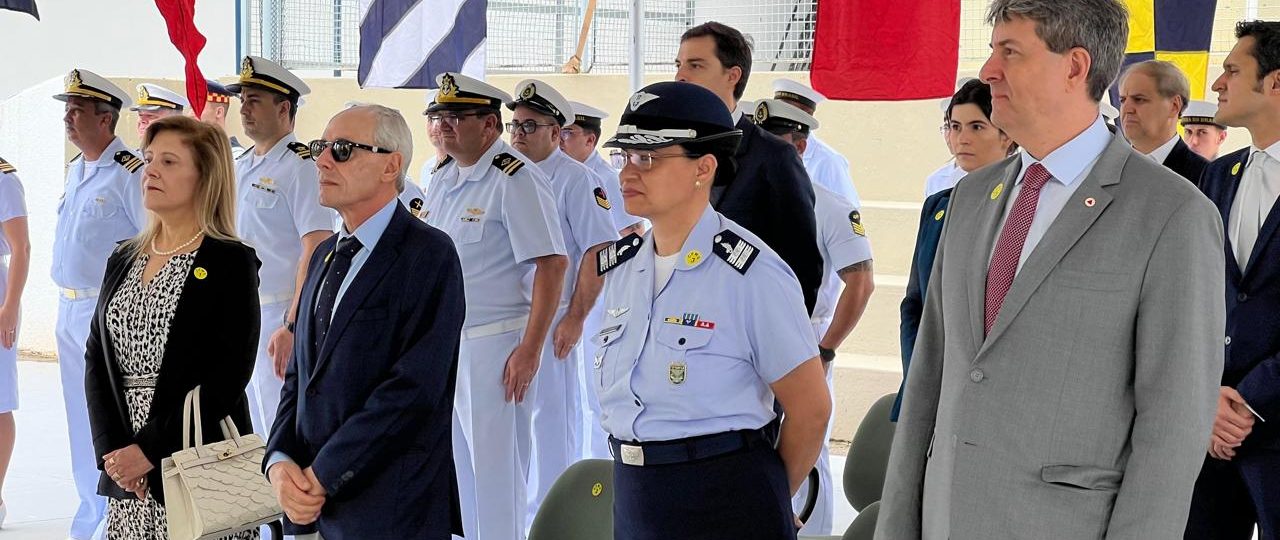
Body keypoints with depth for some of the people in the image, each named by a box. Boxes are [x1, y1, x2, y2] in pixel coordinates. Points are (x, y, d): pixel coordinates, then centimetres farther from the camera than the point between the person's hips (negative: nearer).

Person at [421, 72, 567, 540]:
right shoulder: (443, 180, 12)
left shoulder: (516, 181, -14)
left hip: (494, 344, -8)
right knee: (455, 464, 16)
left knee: (496, 467, -2)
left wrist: (530, 349, -22)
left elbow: (552, 265, -18)